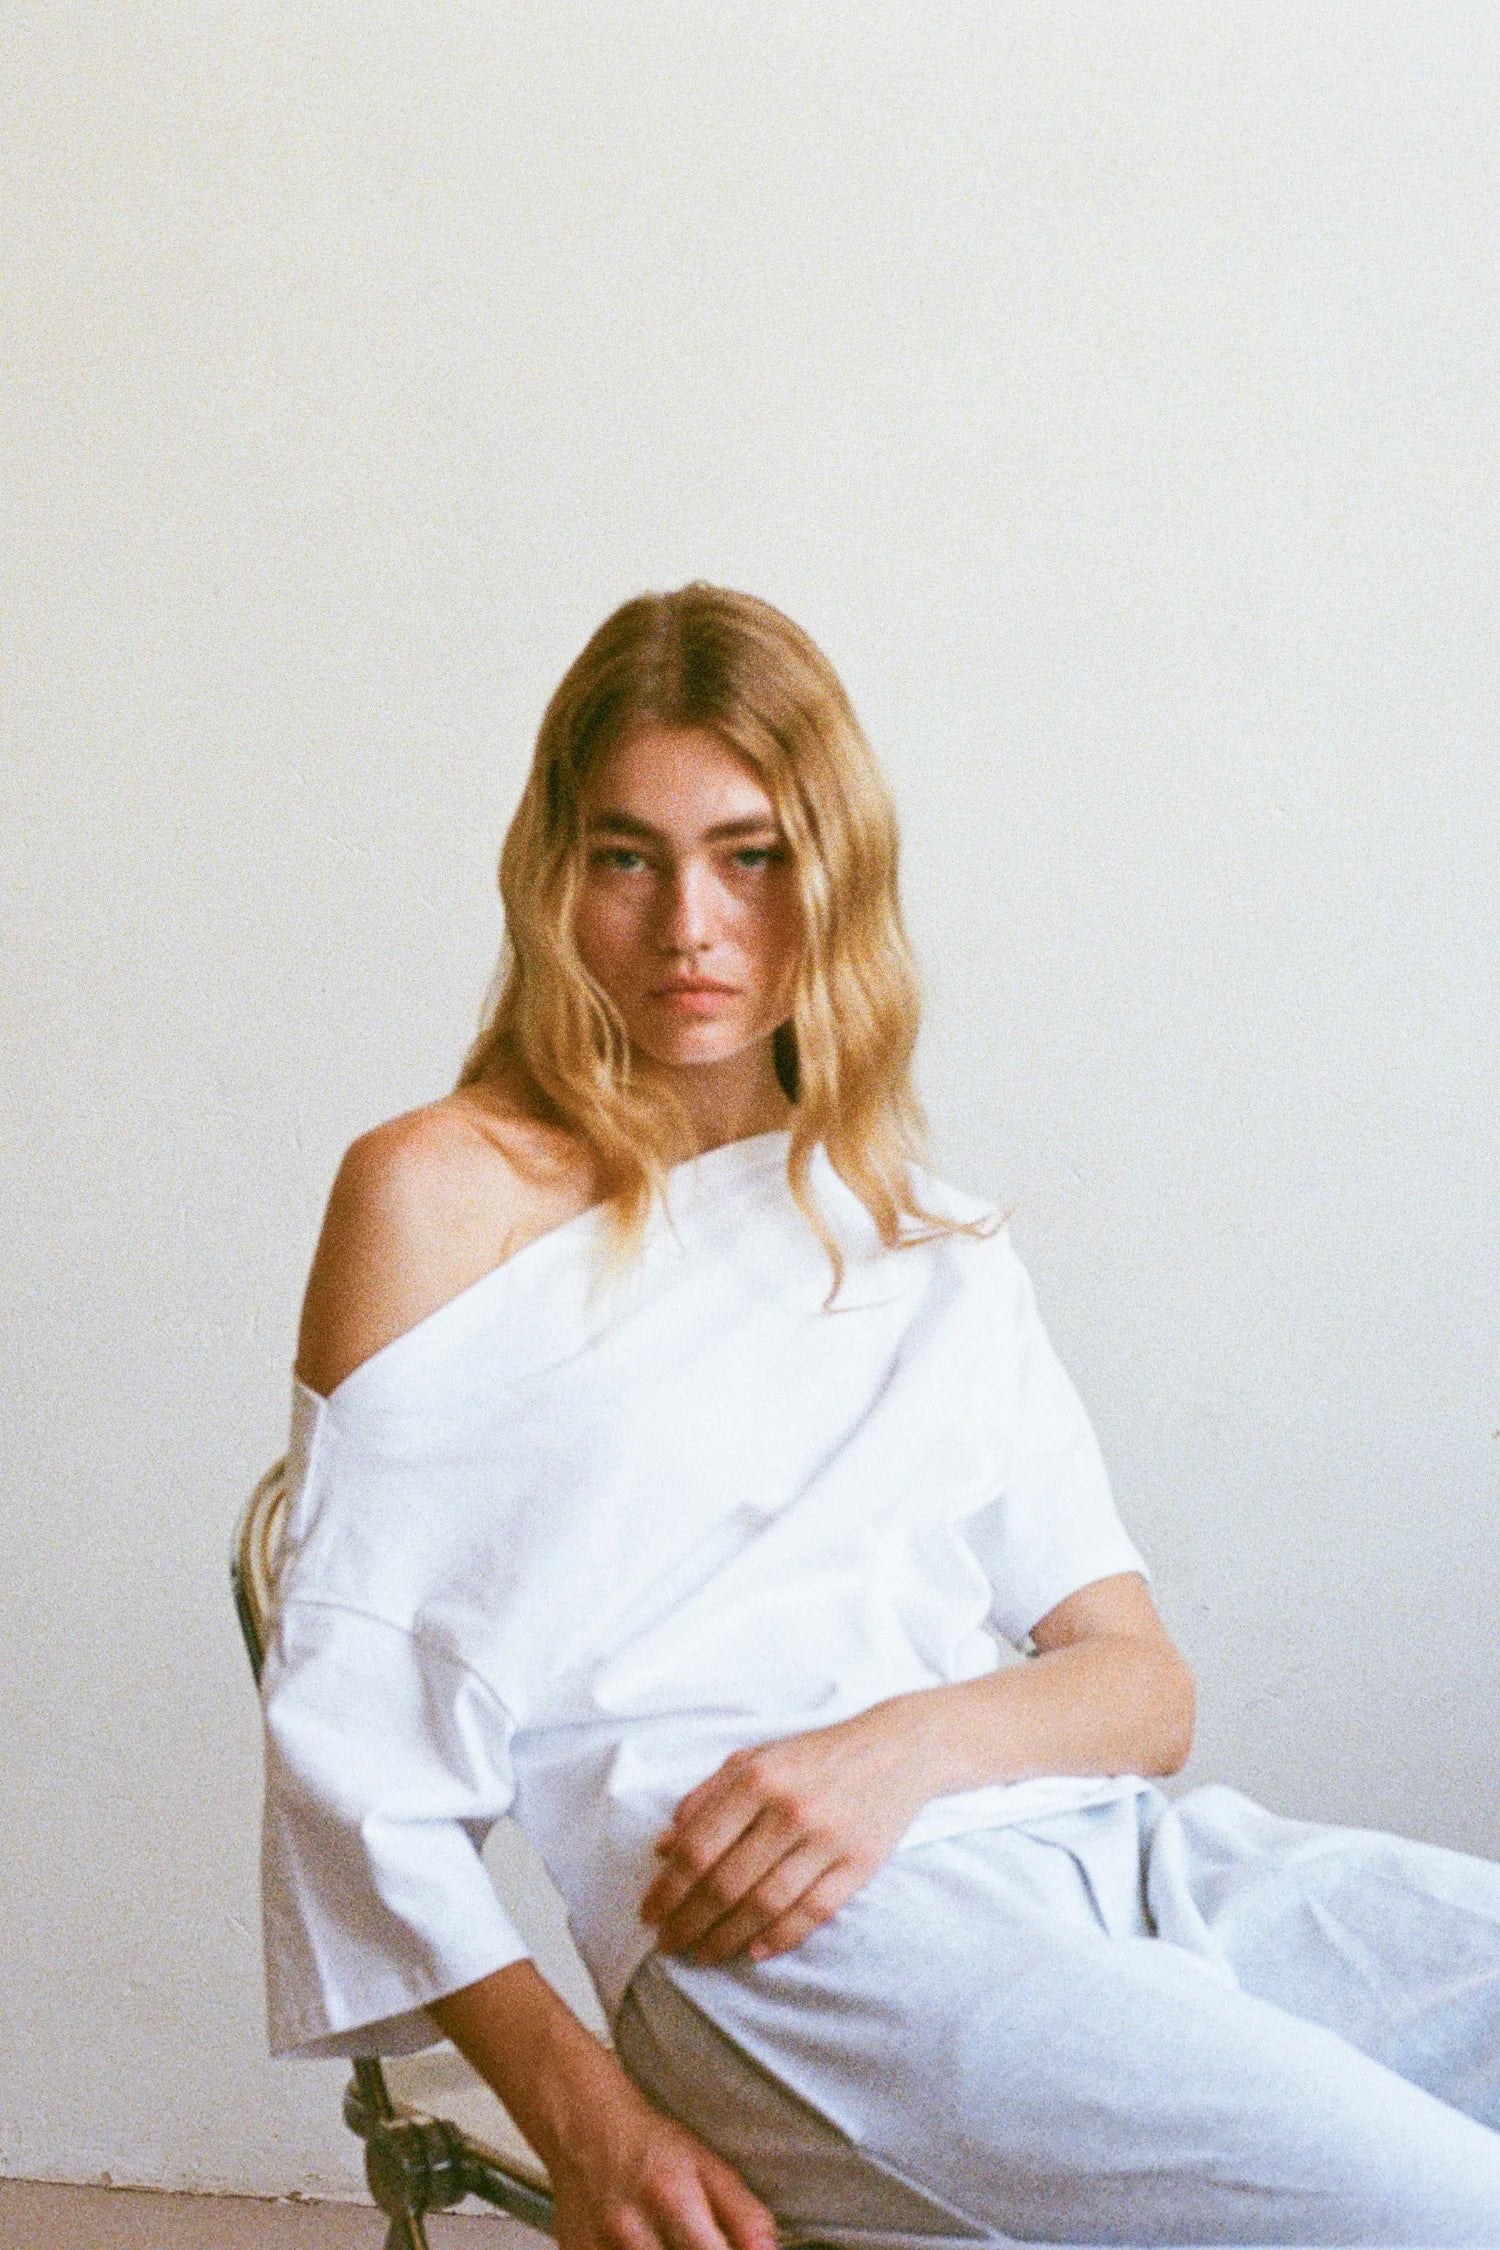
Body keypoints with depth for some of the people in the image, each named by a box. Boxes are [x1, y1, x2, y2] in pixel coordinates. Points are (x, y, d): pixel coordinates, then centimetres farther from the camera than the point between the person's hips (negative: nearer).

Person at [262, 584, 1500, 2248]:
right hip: (782, 1949, -6)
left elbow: (1143, 1683, 14)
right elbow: (348, 1720, 2)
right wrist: (577, 2113, -12)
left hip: (1109, 1856, 6)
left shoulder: (934, 1241, 23)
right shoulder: (441, 1195, 8)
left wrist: (907, 1747, -10)